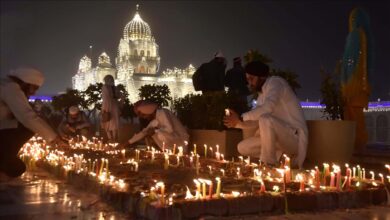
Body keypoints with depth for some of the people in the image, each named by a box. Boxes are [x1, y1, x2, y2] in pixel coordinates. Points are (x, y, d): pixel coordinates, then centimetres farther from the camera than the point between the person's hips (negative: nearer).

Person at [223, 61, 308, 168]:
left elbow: (266, 109, -27)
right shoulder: (261, 95, 14)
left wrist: (241, 118, -20)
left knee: (265, 119, -34)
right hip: (281, 137, 9)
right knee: (243, 147, 4)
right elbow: (255, 120, 12)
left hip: (295, 136, -9)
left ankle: (269, 164, -18)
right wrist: (237, 122, -6)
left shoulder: (275, 82, -11)